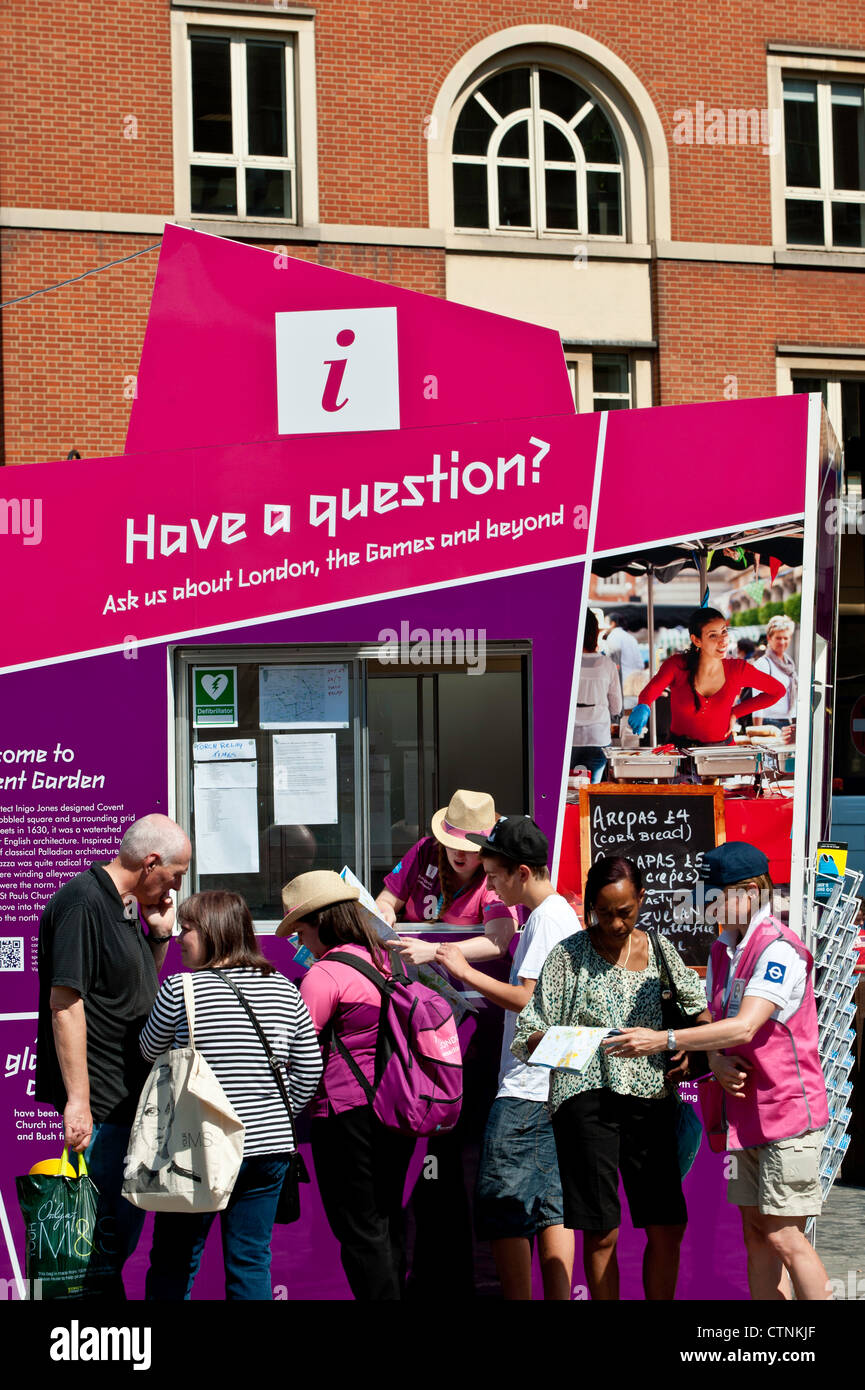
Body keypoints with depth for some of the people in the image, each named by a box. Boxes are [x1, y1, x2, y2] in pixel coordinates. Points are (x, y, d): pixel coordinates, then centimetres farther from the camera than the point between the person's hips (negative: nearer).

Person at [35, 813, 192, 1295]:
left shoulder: (128, 906, 14)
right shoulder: (82, 902, -15)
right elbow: (65, 1001, -21)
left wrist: (160, 934, 9)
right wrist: (77, 1100, -24)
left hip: (130, 1099, 10)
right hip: (99, 1103, -10)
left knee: (125, 1224, 14)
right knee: (110, 1231, -7)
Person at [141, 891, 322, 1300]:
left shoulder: (180, 989, -9)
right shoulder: (284, 989, 4)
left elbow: (150, 1051, 7)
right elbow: (310, 1068, 10)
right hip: (268, 1150, 4)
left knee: (173, 1265, 6)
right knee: (252, 1263, 10)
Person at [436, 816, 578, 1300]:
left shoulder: (547, 919, -13)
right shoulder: (560, 914, 18)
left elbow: (526, 999, -20)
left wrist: (466, 972, -11)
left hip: (527, 1090, -10)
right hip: (555, 1086, 10)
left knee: (503, 1208, -5)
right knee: (552, 1206, 8)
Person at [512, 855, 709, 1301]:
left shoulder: (659, 950, 10)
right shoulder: (569, 955, 0)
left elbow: (698, 1005, 23)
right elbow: (527, 1037, -1)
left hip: (651, 1097, 3)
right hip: (587, 1098, -3)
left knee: (668, 1228, 3)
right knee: (602, 1233, -3)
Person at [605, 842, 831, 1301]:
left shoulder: (779, 950, -16)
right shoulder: (721, 951, 13)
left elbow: (745, 1027, -26)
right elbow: (715, 1025, 13)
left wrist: (665, 1040, -29)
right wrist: (717, 1063, -10)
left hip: (788, 1110, -8)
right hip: (746, 1113, 9)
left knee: (783, 1236, -10)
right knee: (755, 1233, 8)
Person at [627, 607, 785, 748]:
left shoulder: (737, 669, -4)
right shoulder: (677, 665, -9)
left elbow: (777, 691, 9)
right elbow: (654, 686, -27)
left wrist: (735, 713, 4)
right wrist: (643, 707, -50)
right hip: (680, 748, -1)